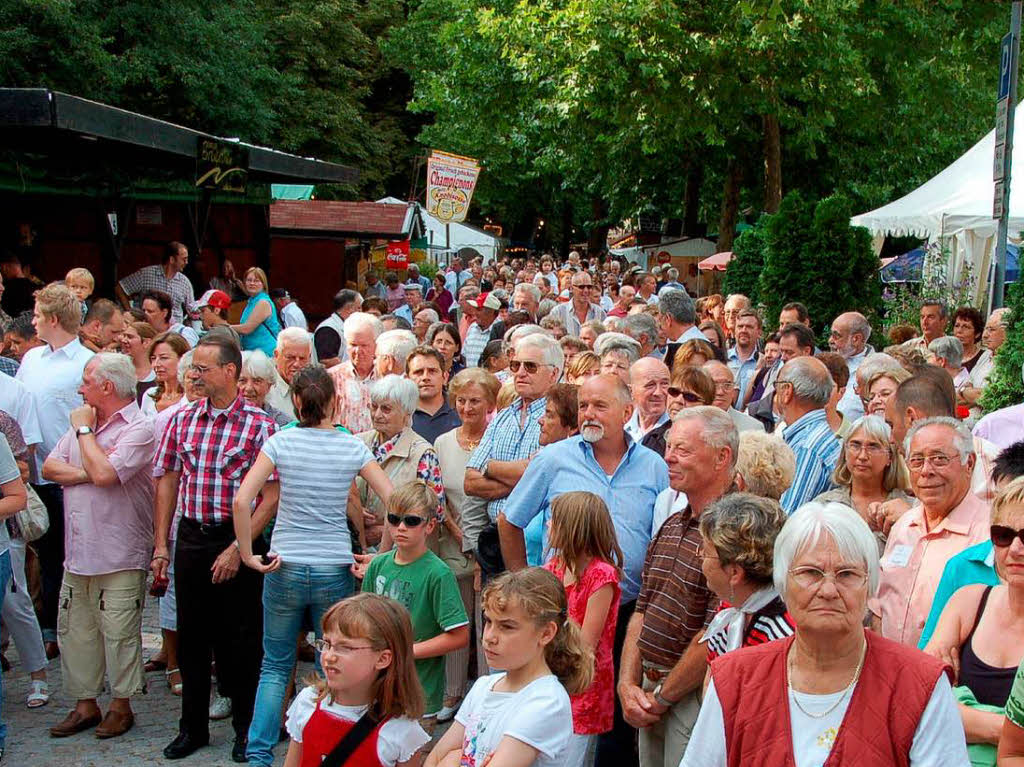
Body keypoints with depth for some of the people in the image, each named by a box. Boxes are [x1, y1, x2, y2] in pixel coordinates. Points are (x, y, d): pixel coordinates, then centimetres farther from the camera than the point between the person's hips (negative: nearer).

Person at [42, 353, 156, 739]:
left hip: (118, 557, -8)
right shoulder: (83, 422, 15)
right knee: (75, 631, 13)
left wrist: (84, 430, -10)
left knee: (119, 634, 1)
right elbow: (49, 467, 8)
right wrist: (85, 473, -11)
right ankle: (85, 703, 25)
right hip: (77, 553, 8)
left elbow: (104, 473, -23)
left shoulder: (138, 428, -11)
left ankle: (121, 705, 15)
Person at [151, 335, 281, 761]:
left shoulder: (259, 425, -8)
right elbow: (167, 483, 11)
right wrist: (161, 546, 6)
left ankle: (246, 727, 23)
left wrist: (237, 549, -16)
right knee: (191, 636, 12)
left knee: (240, 639, 5)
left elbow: (271, 497, -11)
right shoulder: (182, 420, 6)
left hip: (238, 539, -4)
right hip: (191, 538, 4)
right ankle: (193, 727, 28)